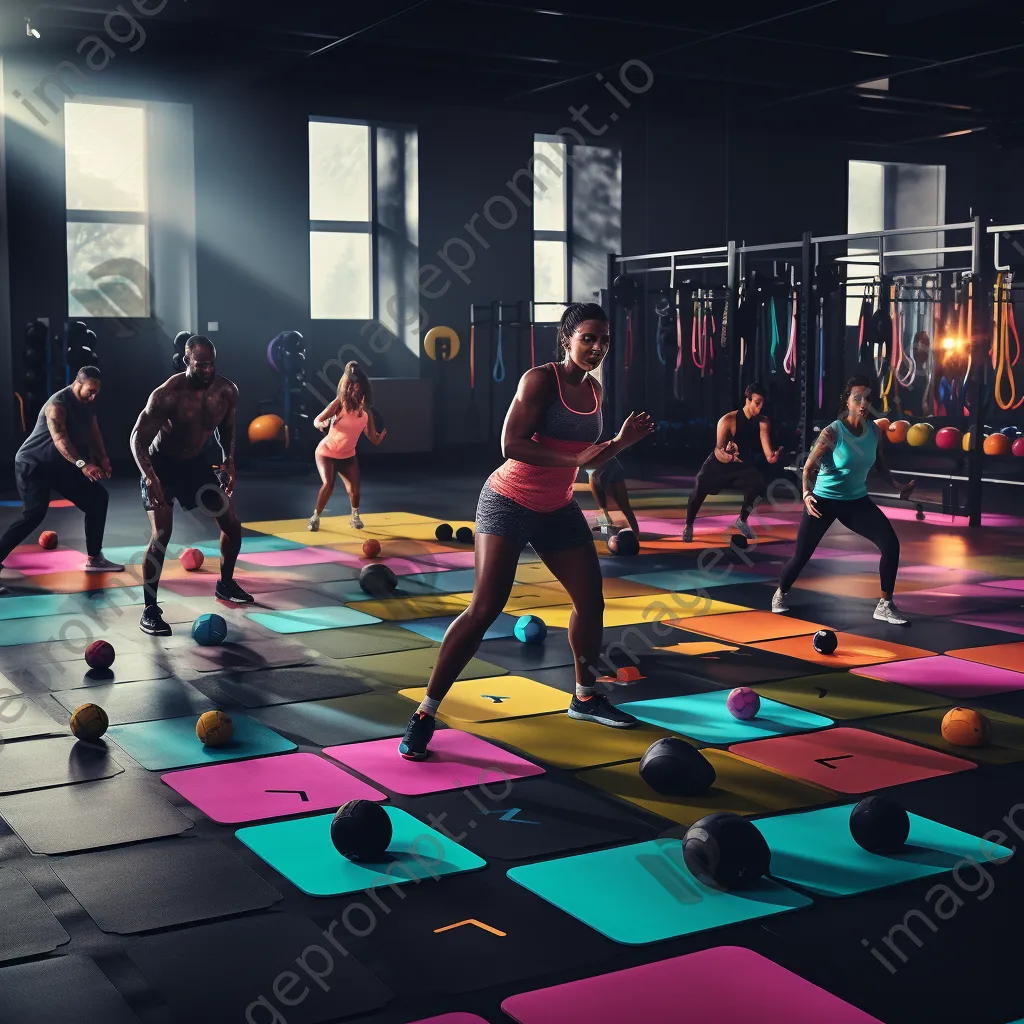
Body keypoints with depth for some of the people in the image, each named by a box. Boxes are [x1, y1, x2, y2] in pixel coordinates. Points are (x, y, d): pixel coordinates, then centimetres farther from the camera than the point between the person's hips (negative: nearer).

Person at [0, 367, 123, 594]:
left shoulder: (88, 403, 2)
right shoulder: (57, 405, -25)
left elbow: (93, 432, 9)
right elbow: (60, 440, -37)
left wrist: (103, 459, -9)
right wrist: (82, 465, -52)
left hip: (60, 464, 9)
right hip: (32, 464, -9)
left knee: (98, 498, 8)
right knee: (34, 513, -26)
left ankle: (94, 559, 16)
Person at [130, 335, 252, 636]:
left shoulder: (227, 391, -14)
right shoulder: (167, 395, -30)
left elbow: (228, 426, 8)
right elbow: (138, 438, -26)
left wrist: (228, 461, -2)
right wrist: (150, 477, -39)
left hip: (198, 462, 6)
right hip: (162, 464, -5)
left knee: (232, 524, 7)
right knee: (161, 533, -20)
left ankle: (225, 585, 31)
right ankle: (150, 610, -13)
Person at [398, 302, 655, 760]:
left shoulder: (594, 389, 7)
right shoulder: (540, 379, -16)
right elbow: (511, 444, -26)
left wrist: (621, 441, 0)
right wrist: (576, 459, -30)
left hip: (558, 509, 8)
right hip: (509, 503, -8)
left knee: (591, 600, 9)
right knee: (485, 607, -16)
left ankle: (585, 697, 32)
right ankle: (424, 714, -10)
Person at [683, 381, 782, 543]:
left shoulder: (763, 422, -14)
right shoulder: (728, 420, -26)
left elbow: (767, 447, -24)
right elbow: (719, 452, -30)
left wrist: (771, 456, -49)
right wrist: (725, 455, -55)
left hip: (742, 464, 3)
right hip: (718, 463, -3)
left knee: (759, 482, -22)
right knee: (699, 488, -23)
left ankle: (742, 521, 2)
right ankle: (688, 526, 5)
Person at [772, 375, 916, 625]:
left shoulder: (876, 432, -5)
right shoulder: (832, 432, -20)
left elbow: (879, 464, 14)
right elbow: (809, 467, -17)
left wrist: (897, 487, 7)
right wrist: (806, 495, -33)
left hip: (857, 501, 4)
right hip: (824, 500, -4)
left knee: (891, 544, -12)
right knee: (801, 555, -1)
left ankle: (885, 606, 1)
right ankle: (780, 594, 30)